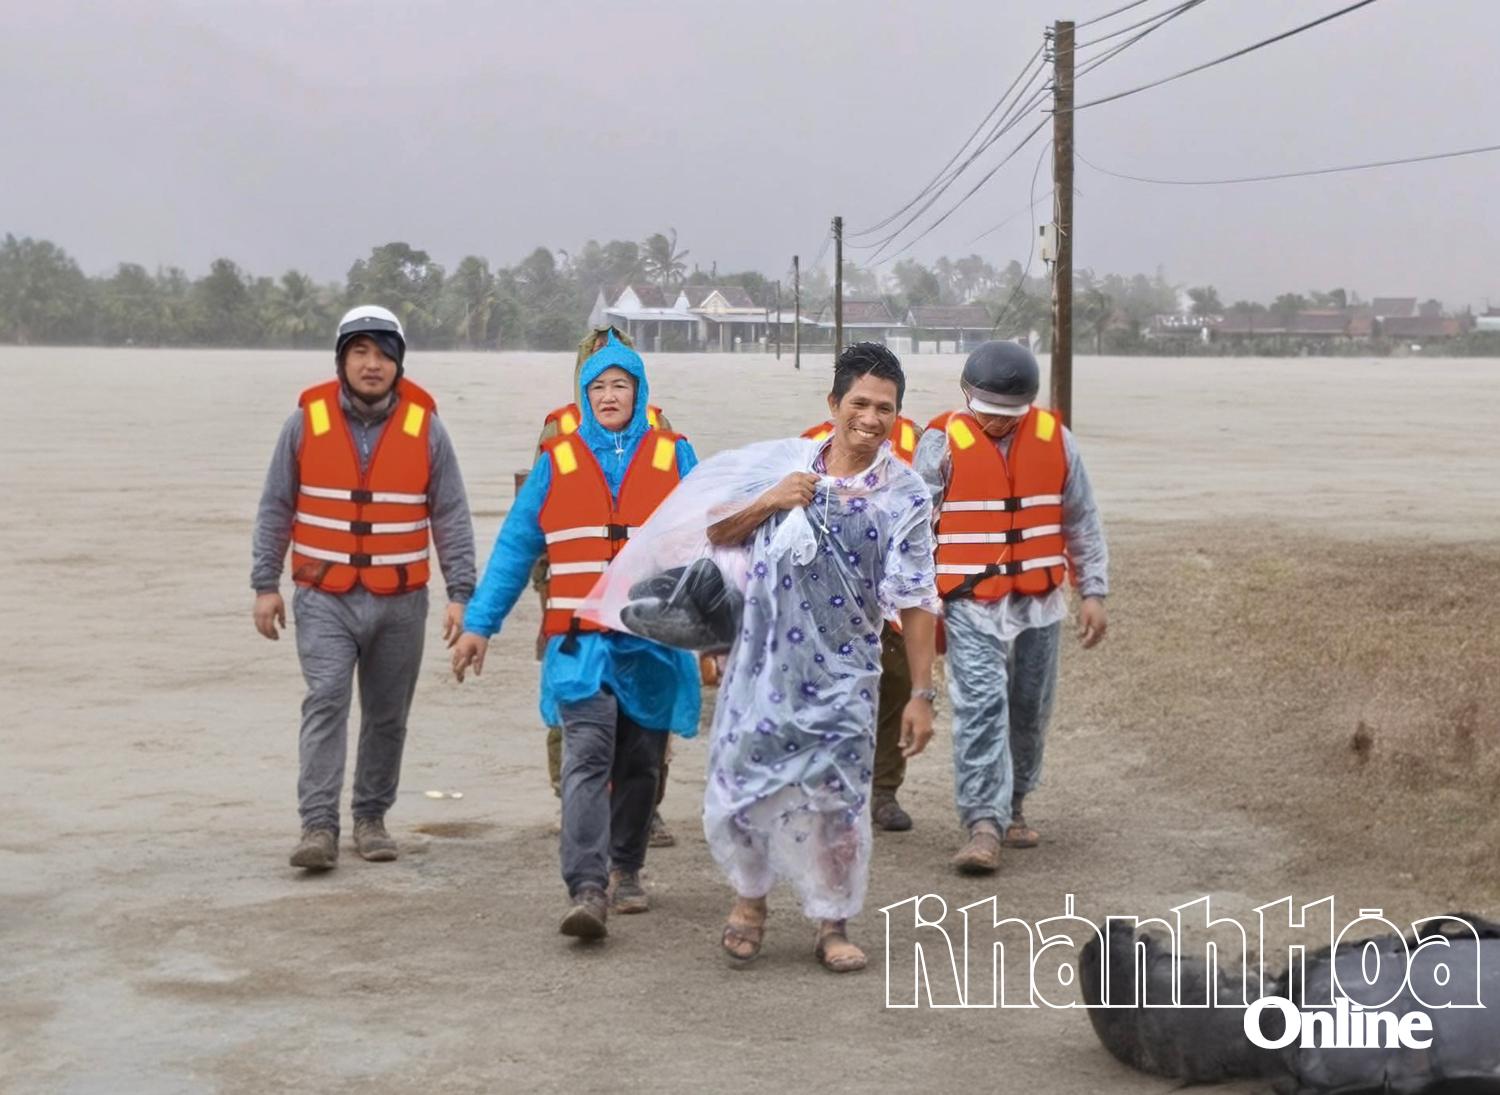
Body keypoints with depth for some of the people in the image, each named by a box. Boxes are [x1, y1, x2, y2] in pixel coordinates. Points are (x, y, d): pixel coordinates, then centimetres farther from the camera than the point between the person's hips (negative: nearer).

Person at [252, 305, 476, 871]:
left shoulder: (425, 427, 0)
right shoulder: (307, 421, -1)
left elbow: (451, 517, 4)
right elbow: (275, 509, 6)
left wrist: (460, 594, -1)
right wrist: (265, 585, 3)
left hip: (400, 602, 1)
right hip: (324, 598, -1)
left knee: (387, 715, 8)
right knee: (325, 702, -13)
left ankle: (371, 817, 21)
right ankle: (318, 825, -14)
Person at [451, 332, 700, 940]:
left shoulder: (674, 457, 6)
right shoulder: (557, 461, 6)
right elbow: (515, 547, 8)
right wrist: (478, 624, 4)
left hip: (653, 642, 2)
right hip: (581, 643, -1)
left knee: (639, 765, 13)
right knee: (587, 759, -16)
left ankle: (625, 871, 33)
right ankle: (588, 892, -23)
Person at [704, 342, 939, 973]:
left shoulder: (905, 496, -5)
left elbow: (916, 603, -6)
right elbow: (719, 536, 7)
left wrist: (921, 694, -9)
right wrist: (770, 502, -11)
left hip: (840, 676, -2)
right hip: (763, 663, 2)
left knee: (836, 801, -1)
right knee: (741, 784, 7)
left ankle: (833, 926, 17)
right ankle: (750, 894, 32)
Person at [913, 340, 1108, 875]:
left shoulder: (1054, 439, 3)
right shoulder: (942, 443, -6)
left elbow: (1083, 522, 11)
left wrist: (1093, 592, 8)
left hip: (1039, 605, 4)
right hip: (971, 605, -4)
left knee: (1029, 712, 12)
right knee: (981, 707, -15)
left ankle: (1011, 808, 29)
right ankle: (984, 826, -16)